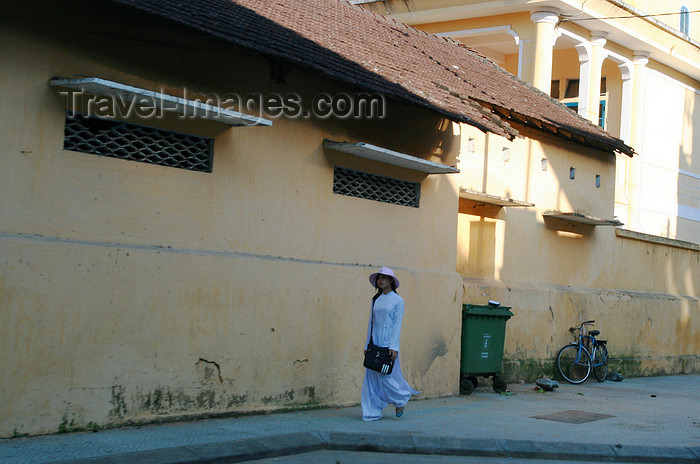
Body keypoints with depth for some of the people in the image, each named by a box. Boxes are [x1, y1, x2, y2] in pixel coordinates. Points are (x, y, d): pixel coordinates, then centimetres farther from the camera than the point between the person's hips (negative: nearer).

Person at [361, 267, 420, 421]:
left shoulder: (397, 300, -2)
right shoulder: (375, 300, 12)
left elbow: (397, 324, -8)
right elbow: (371, 322, 14)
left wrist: (394, 347, -15)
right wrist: (367, 344, 11)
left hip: (388, 342, -5)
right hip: (375, 342, 5)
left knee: (387, 376, -4)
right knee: (371, 378, 2)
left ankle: (401, 400, 23)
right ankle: (372, 412, 6)